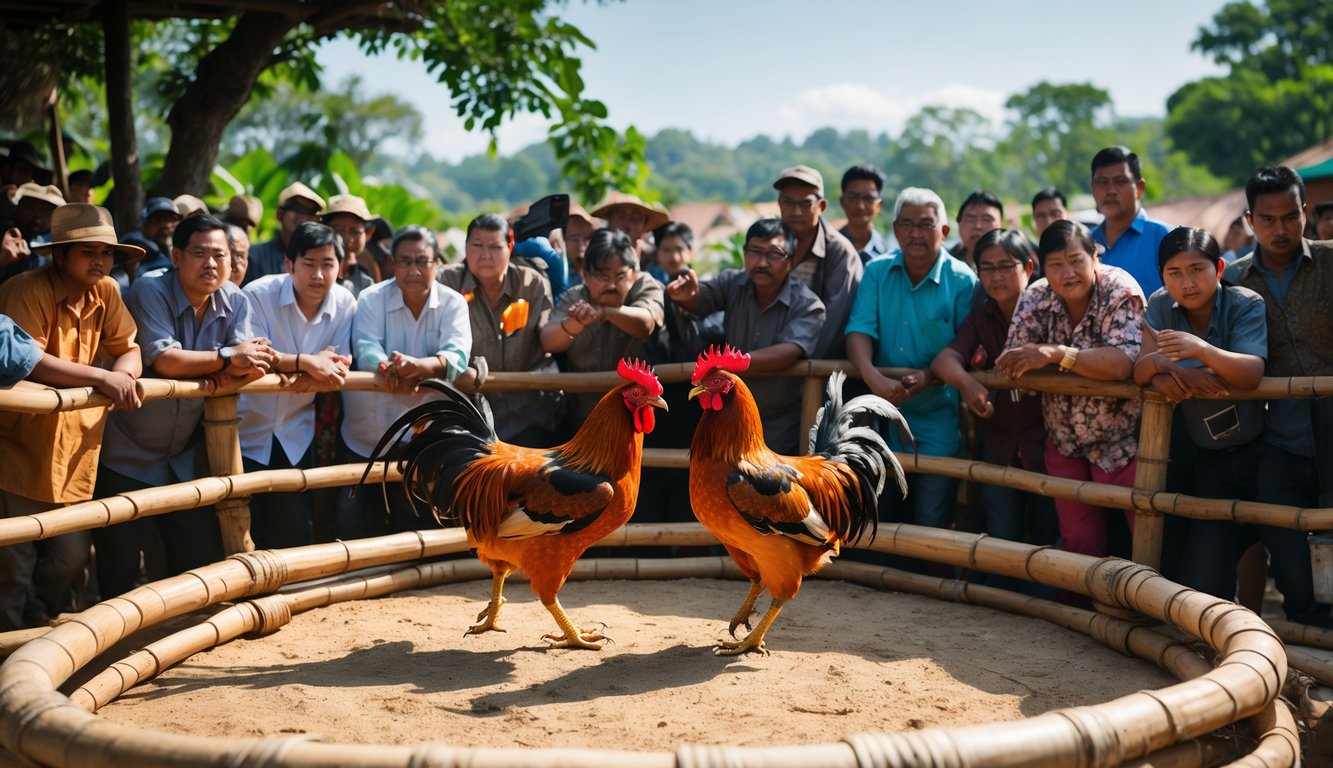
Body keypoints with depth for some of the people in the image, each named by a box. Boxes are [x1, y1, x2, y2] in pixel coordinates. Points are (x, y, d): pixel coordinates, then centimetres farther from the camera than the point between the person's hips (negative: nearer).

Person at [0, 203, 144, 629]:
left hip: (72, 452, 7)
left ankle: (35, 636, 33)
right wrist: (101, 378, -30)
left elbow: (128, 349, 8)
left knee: (70, 558, 13)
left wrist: (124, 375, -15)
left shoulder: (106, 292, 5)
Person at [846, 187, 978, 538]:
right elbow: (859, 330, -8)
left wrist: (929, 376, -26)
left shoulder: (962, 281, -7)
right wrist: (873, 377, -27)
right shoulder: (877, 272, 2)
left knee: (931, 526, 2)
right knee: (877, 521, 14)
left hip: (937, 421, -3)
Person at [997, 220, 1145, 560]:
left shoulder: (1120, 291, -18)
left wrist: (1056, 354, -39)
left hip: (1120, 442, -4)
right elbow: (1012, 364, -8)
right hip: (1064, 442, 4)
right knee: (1078, 542, 12)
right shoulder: (1035, 298, -6)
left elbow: (1124, 363, -32)